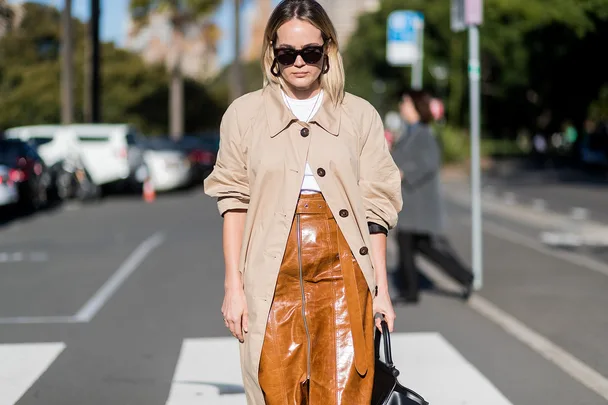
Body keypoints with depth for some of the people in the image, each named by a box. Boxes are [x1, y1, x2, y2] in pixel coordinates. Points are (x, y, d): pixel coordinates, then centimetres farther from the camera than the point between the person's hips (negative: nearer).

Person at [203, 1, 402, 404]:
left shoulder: (360, 115, 6)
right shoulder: (244, 113, 6)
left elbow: (374, 206, 6)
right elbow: (234, 202, 6)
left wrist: (381, 288, 3)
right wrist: (233, 286, 1)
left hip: (343, 271, 0)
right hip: (274, 275, 0)